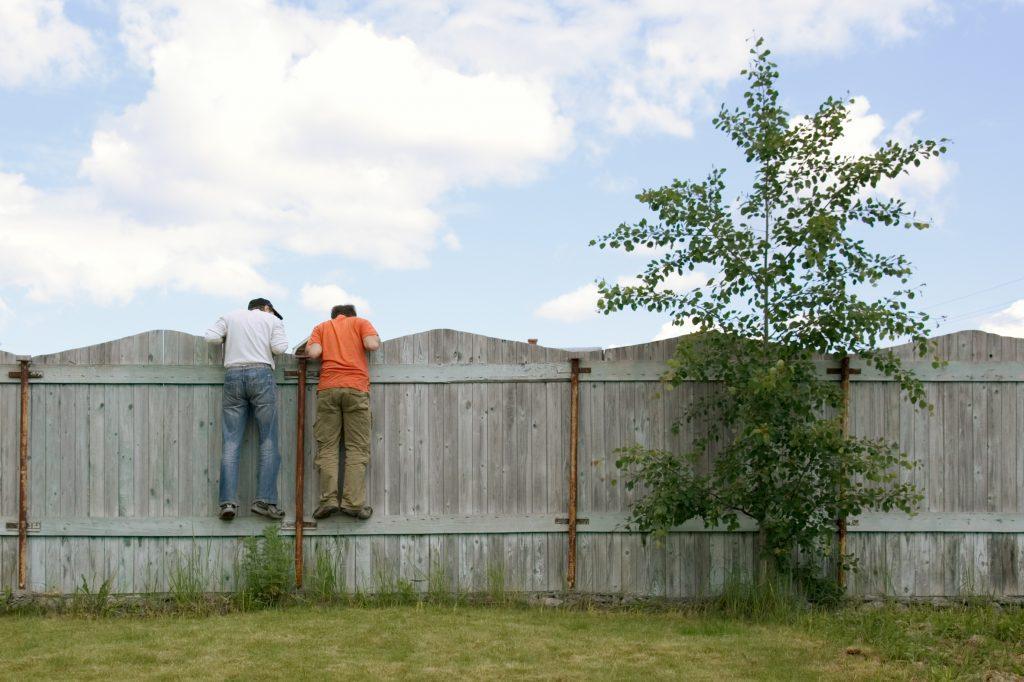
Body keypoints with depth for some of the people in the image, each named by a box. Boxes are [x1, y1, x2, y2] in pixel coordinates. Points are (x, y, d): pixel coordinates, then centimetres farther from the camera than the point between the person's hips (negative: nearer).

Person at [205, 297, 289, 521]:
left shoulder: (230, 317, 20)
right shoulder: (273, 320, 14)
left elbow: (211, 337, 7)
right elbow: (278, 348, -1)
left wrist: (228, 339, 26)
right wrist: (283, 342, 21)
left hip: (233, 375, 2)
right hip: (261, 374, -2)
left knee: (231, 442, -1)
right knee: (268, 441, -1)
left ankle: (228, 501, -10)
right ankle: (265, 500, -10)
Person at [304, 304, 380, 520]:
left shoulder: (321, 327, 21)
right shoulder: (360, 322, 17)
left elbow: (313, 352, 3)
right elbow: (372, 344, -1)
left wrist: (309, 349, 25)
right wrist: (377, 340, 21)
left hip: (328, 388, 1)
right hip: (356, 388, -1)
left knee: (327, 446, 2)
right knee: (357, 447, -2)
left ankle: (329, 498, -10)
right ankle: (353, 502, -11)